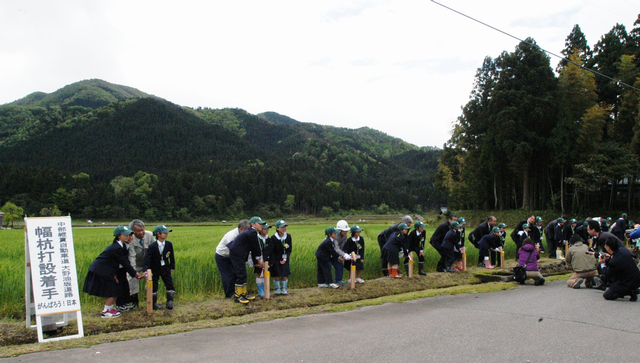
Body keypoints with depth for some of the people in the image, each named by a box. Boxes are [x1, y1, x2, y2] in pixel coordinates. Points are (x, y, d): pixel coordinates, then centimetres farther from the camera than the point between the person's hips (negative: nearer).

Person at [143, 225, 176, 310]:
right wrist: (146, 270, -31)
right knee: (154, 286, 4)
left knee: (170, 284, -1)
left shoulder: (169, 244, -6)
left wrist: (172, 268, 8)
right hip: (154, 270, -3)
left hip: (165, 268, 3)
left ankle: (169, 302, 13)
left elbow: (172, 257, 5)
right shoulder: (152, 246, -17)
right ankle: (154, 303, 20)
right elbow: (147, 259, -21)